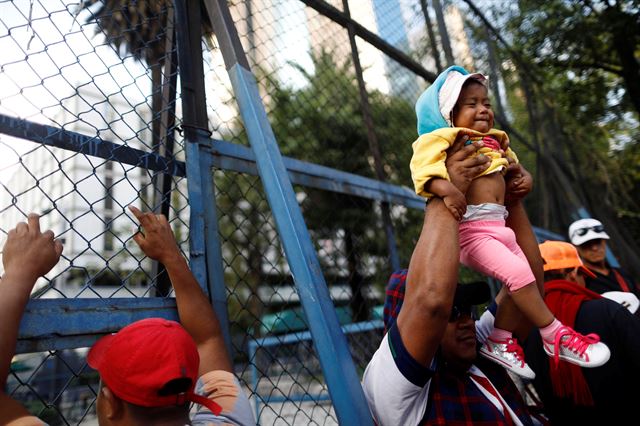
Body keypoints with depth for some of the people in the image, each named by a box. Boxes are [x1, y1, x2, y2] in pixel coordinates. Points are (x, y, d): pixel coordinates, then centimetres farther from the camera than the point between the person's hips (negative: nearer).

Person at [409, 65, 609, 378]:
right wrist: (447, 189, -36)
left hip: (498, 226, 10)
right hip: (470, 226, -10)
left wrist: (524, 176, 17)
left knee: (530, 276, 10)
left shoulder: (494, 141, 22)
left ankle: (500, 341, 17)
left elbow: (511, 162, 39)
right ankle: (555, 337, -4)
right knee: (519, 273, -22)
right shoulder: (443, 139, -4)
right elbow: (422, 169, -18)